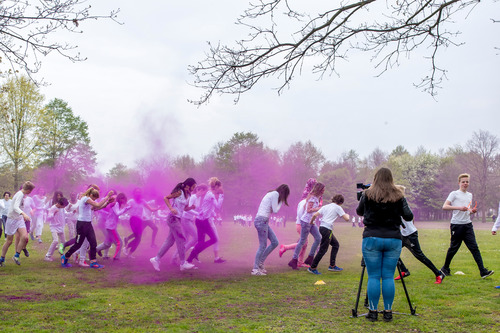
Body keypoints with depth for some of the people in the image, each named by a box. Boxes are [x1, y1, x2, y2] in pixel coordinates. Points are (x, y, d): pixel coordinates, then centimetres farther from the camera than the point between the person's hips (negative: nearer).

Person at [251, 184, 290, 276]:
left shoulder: (272, 194, 22)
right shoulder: (275, 194, -8)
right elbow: (275, 210, -10)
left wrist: (281, 202, 11)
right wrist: (281, 202, 5)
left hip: (264, 221, 10)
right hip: (262, 220, -10)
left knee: (275, 242, 8)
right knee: (263, 245, -5)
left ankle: (260, 262, 13)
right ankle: (255, 269, 1)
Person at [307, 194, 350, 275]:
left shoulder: (325, 206, 16)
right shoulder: (338, 207, 0)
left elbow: (315, 215, 8)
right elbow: (346, 219, -4)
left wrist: (311, 222, 25)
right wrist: (347, 215, 19)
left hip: (322, 227, 8)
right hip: (327, 229, -8)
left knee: (335, 244, 19)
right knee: (323, 249, -3)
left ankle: (332, 266, 21)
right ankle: (312, 268, 0)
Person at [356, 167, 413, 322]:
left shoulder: (367, 195, 1)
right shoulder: (398, 196, 2)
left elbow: (359, 212, 16)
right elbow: (408, 216, 4)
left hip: (372, 238, -1)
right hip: (393, 240, 1)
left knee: (373, 276, 3)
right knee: (388, 277, 5)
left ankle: (373, 311, 4)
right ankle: (388, 312, 8)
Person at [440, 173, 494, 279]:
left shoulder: (470, 195, 18)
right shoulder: (454, 194, -2)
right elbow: (444, 207, -13)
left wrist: (472, 211, 4)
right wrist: (459, 208, -23)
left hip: (468, 224, 5)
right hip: (457, 225, -5)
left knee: (474, 247, -4)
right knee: (453, 248, 3)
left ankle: (483, 271, -9)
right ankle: (445, 268, 21)